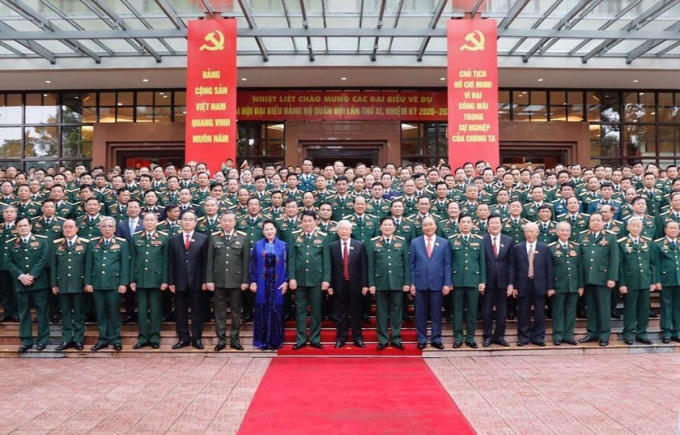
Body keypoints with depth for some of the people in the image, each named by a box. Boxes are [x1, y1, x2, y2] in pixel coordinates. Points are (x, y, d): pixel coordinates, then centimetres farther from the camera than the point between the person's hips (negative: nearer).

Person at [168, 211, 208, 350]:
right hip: (179, 282, 2)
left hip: (196, 282, -2)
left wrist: (205, 281, -6)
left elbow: (205, 261, 0)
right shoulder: (174, 239, 8)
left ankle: (196, 338, 14)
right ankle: (183, 338, 17)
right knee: (180, 311, 7)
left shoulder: (203, 239, 3)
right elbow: (170, 262, 5)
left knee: (197, 311, 5)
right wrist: (171, 282, -1)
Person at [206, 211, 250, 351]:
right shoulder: (214, 237, 3)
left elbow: (246, 260, 0)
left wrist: (245, 281, -4)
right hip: (218, 280, 1)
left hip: (236, 280, 0)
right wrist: (209, 280, -2)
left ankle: (235, 339, 18)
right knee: (220, 311, 6)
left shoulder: (243, 237, 1)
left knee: (236, 311, 7)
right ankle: (221, 339, 15)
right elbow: (209, 260, 3)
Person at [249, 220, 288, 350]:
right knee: (262, 310, 2)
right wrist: (253, 281, -4)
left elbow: (286, 264, 3)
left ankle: (275, 340, 12)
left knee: (276, 310, 2)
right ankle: (262, 340, 11)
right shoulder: (257, 245, 6)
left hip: (277, 283, 0)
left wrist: (286, 281, -5)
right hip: (262, 282, 0)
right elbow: (252, 264, 4)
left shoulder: (283, 245, 5)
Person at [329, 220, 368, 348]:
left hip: (355, 284, 0)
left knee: (356, 313, 7)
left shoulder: (360, 245, 2)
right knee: (340, 313, 8)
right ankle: (340, 337, 18)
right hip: (339, 285, 0)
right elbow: (330, 267, 1)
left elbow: (363, 266, 0)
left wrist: (364, 284, -5)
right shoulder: (332, 246, 3)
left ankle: (357, 337, 18)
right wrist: (330, 285, -4)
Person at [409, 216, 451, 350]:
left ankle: (436, 339, 18)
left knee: (436, 313, 7)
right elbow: (411, 264, 4)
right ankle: (422, 339, 17)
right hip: (420, 283, 0)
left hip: (437, 283, 0)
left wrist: (447, 283, -4)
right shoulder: (415, 242, 4)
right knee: (420, 313, 6)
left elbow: (447, 265, 2)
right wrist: (412, 283, -2)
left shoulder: (444, 243, 4)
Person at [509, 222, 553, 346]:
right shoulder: (517, 248, 5)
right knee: (523, 313, 5)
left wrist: (549, 287, -2)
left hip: (539, 285, 0)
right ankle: (523, 337, 15)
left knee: (540, 313, 5)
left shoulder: (545, 248, 5)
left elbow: (549, 268, 3)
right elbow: (512, 267, 3)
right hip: (523, 285, 0)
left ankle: (538, 337, 15)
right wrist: (512, 285, -3)